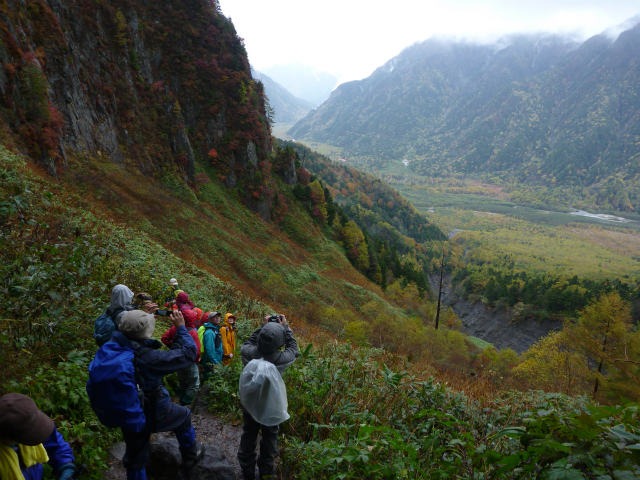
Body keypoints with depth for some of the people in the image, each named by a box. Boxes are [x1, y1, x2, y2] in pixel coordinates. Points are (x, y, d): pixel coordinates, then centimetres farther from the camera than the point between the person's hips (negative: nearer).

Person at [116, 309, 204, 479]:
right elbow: (189, 353, -25)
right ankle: (190, 457, 44)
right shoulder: (149, 357, -34)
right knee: (184, 415, 25)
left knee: (135, 459, 23)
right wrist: (181, 327, -14)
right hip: (153, 415, -5)